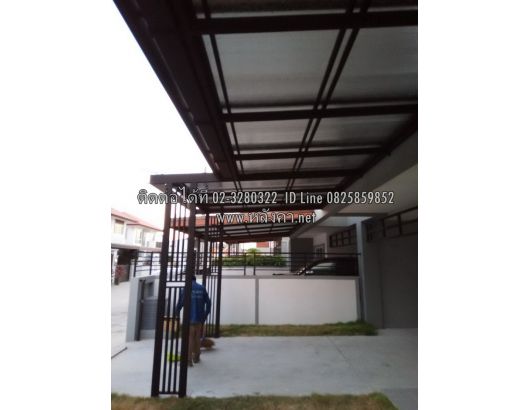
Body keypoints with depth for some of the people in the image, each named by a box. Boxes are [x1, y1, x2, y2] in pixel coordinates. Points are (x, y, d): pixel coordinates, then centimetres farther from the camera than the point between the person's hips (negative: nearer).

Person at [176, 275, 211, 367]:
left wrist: (177, 314, 9)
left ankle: (189, 359, -2)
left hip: (189, 318, -2)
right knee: (197, 337, 16)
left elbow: (180, 304, -7)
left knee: (189, 338, 3)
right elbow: (208, 302, 1)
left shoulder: (184, 289, -2)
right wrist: (206, 315, 9)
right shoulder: (202, 288, 5)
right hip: (200, 318, 2)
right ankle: (196, 357, 26)